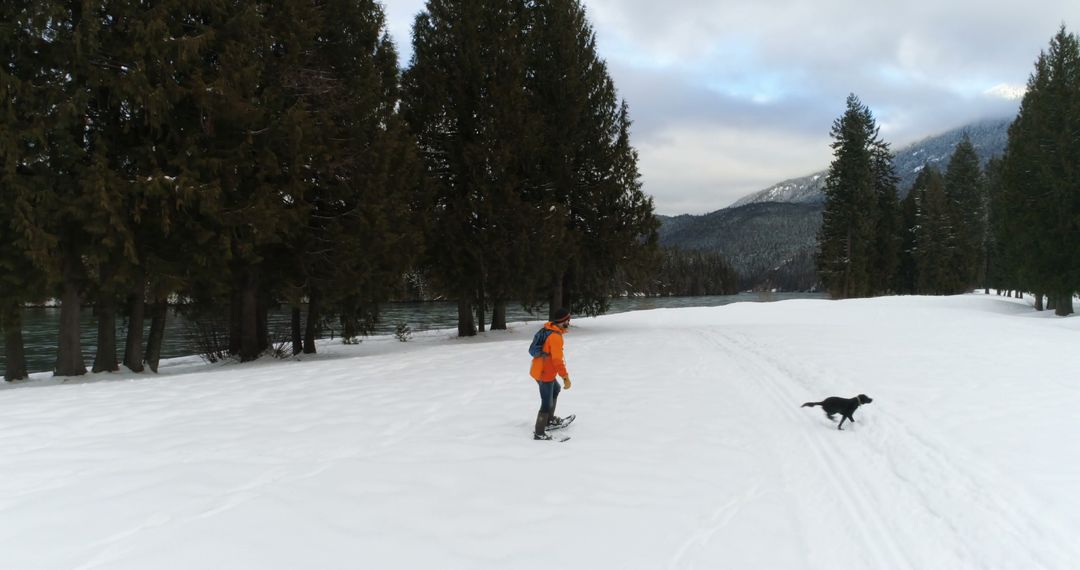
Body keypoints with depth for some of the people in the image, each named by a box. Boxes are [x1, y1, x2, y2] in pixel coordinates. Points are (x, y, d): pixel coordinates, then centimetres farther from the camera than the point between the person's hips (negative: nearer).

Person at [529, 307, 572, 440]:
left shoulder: (548, 329, 5)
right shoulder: (556, 336, -24)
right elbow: (557, 359, -28)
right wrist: (565, 377, -26)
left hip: (538, 370, 10)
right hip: (545, 374, -10)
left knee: (555, 390, 30)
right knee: (547, 403, -1)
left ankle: (549, 419, 41)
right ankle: (539, 433, 7)